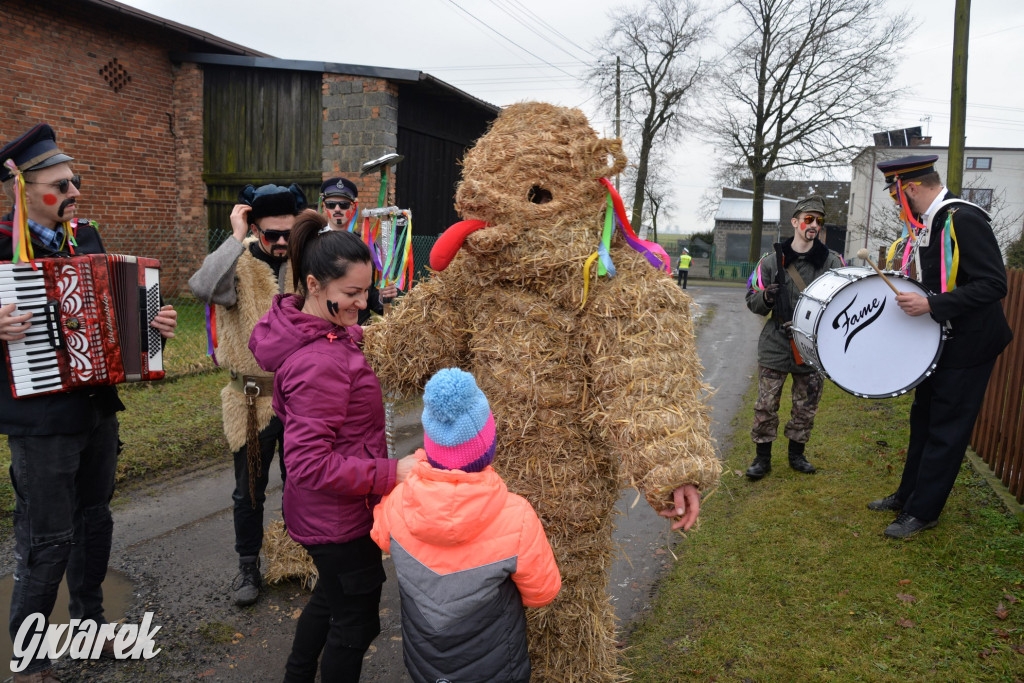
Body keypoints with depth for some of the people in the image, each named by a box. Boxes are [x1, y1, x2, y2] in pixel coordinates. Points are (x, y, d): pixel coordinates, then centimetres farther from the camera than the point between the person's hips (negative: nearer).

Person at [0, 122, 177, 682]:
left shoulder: (87, 237, 8)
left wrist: (151, 323, 0)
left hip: (98, 409, 7)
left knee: (94, 521, 19)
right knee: (47, 538, 4)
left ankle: (88, 624, 41)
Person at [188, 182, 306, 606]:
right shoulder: (239, 264, -11)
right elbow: (202, 288, -32)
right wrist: (236, 238, -29)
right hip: (253, 399, -2)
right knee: (249, 490, 13)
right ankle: (248, 567, 33)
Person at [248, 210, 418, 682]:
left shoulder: (301, 330, -2)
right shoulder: (321, 363, -32)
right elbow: (310, 464, -31)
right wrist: (390, 473, -29)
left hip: (322, 513, 10)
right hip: (339, 518, -10)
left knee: (330, 597, 30)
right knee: (356, 620, 12)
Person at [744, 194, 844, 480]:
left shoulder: (832, 261, 3)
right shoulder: (772, 260, 1)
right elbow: (752, 300, 4)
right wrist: (766, 298, -18)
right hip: (776, 345, -1)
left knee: (806, 407, 10)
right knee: (766, 404, 2)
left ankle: (797, 454, 29)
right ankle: (762, 457, 17)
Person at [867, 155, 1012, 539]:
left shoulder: (964, 219, -21)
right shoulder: (929, 222, 7)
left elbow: (994, 284, -26)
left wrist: (932, 305, -29)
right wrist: (913, 296, 5)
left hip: (968, 345, -9)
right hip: (939, 341, 9)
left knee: (946, 429, 1)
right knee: (923, 419, 17)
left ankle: (923, 511, 12)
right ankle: (908, 495, 31)